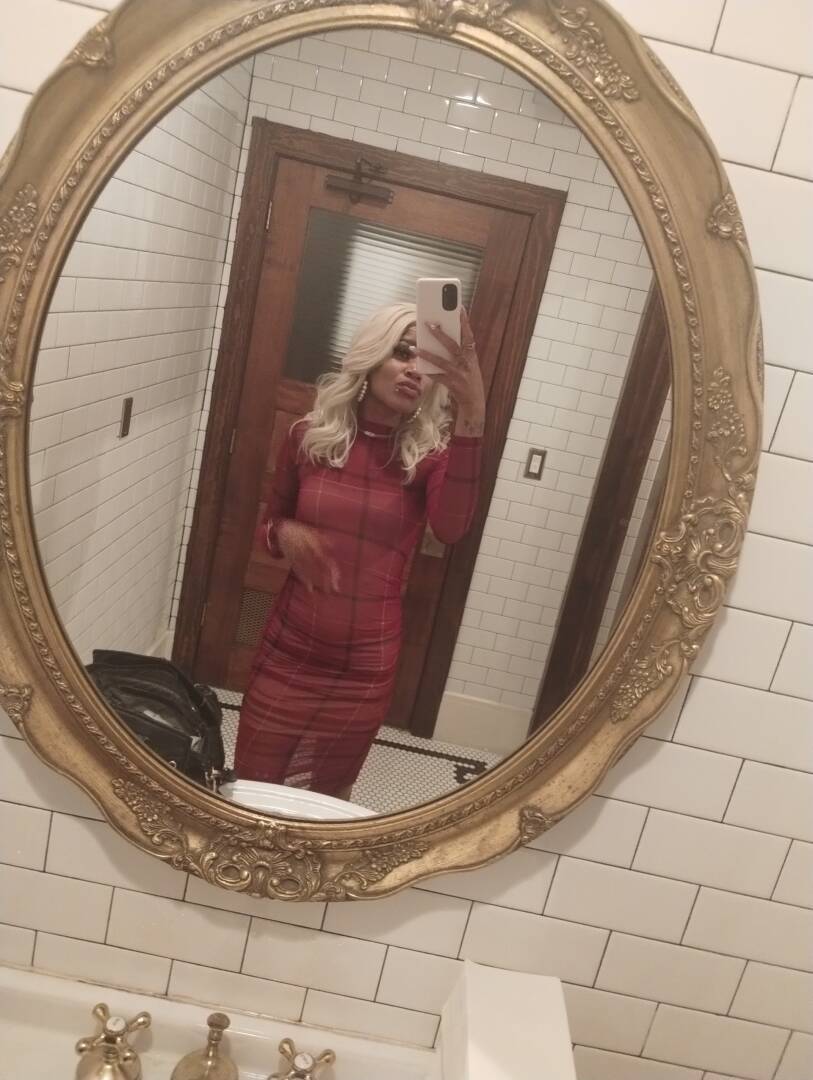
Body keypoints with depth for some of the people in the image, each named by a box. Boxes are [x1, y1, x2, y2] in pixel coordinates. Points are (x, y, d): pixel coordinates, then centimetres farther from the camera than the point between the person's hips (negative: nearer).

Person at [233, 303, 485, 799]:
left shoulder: (431, 453, -9)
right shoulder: (309, 435, -4)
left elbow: (451, 527, -32)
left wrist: (472, 418, -44)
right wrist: (283, 534, -14)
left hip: (366, 666, -1)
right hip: (288, 652, 1)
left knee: (329, 797, 21)